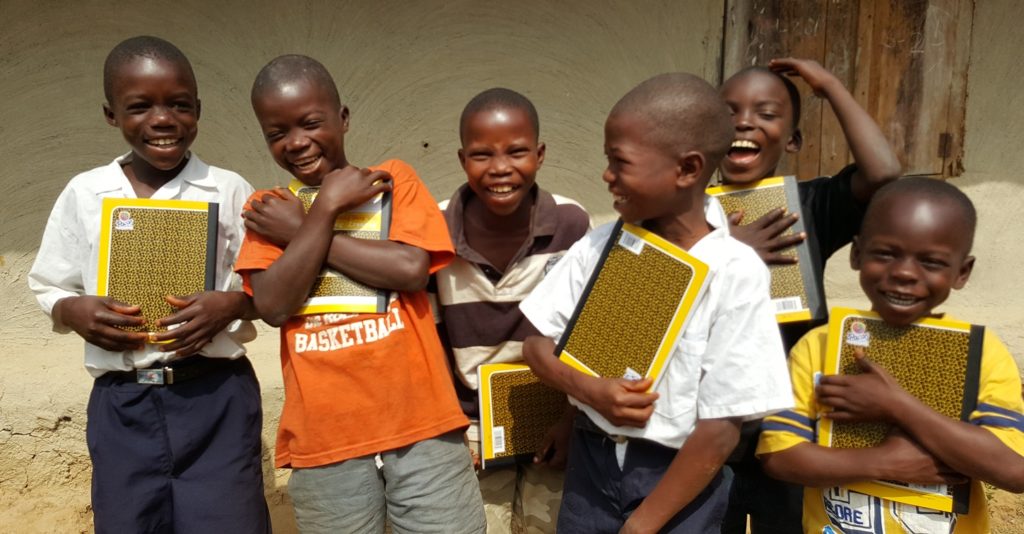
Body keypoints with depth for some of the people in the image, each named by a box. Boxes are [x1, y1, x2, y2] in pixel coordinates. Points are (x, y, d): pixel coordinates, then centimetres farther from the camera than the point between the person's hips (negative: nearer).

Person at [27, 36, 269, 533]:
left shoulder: (229, 190, -1)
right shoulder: (83, 193, 4)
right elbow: (50, 290, 12)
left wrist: (231, 304, -17)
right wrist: (76, 311, -10)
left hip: (217, 395, -2)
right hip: (121, 402, 2)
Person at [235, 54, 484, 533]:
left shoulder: (393, 179, 4)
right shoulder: (267, 209, 7)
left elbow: (412, 269, -13)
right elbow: (273, 306, -7)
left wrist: (299, 231, -7)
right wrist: (326, 206, -9)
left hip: (418, 423, -1)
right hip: (323, 439, 2)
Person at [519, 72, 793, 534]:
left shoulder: (735, 273, -18)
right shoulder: (600, 245, -5)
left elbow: (721, 429, -16)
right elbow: (537, 343, 1)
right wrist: (590, 390, -18)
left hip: (678, 478, -3)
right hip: (591, 460, 4)